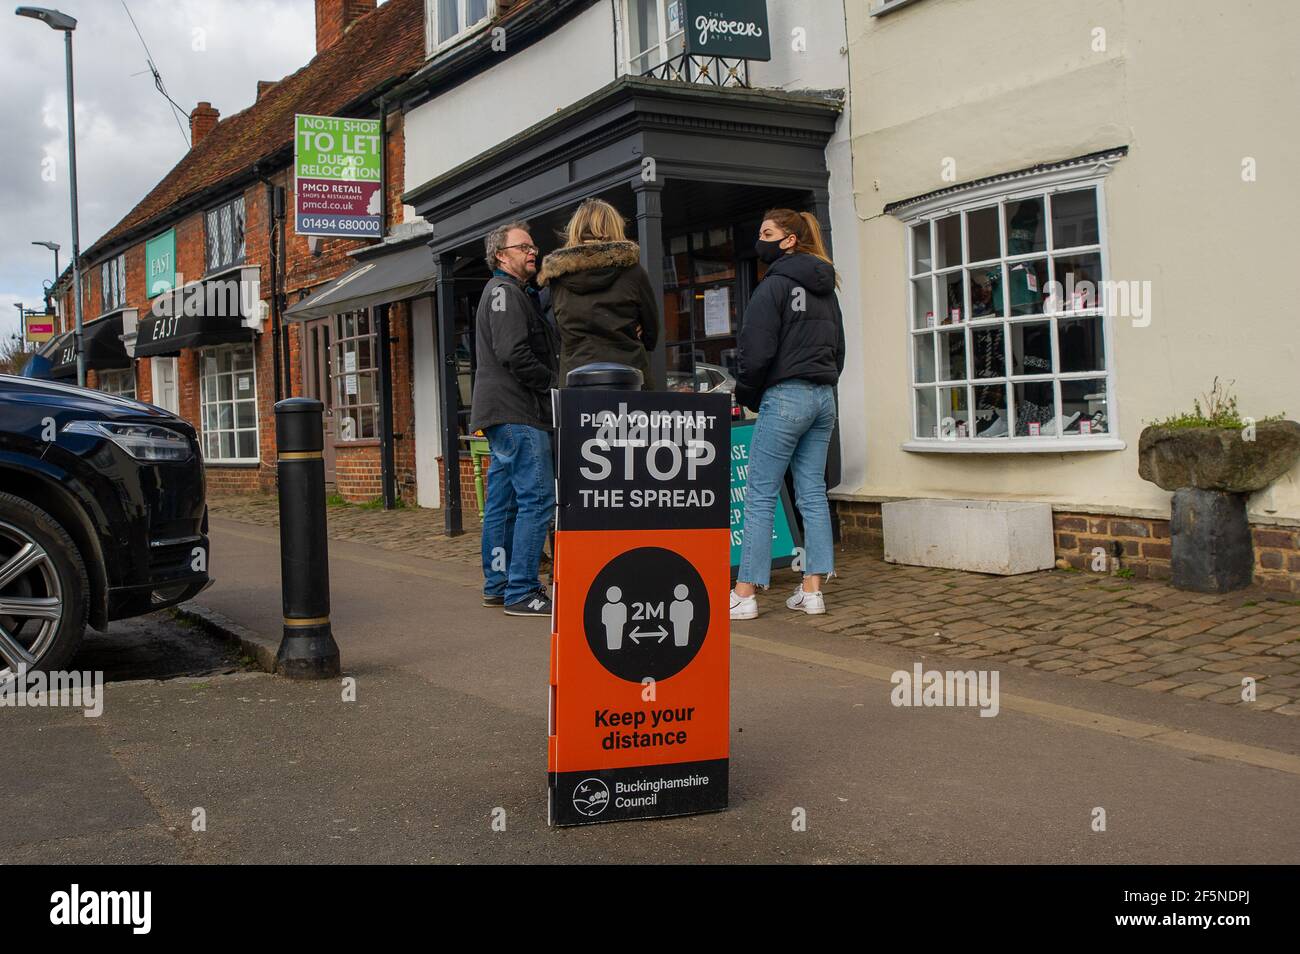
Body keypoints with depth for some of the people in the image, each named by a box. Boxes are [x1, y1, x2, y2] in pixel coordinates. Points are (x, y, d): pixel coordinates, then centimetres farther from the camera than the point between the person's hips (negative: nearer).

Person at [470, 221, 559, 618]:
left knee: (502, 501, 12)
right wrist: (554, 384, -11)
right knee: (536, 498, -12)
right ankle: (521, 592, -11)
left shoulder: (516, 293, 26)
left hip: (503, 416, 11)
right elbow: (513, 354, -19)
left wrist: (550, 383, 8)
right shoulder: (504, 291, -7)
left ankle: (498, 585, 18)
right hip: (517, 413, -11)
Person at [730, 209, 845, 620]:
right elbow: (838, 347, 20)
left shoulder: (775, 284, -9)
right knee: (813, 493, 8)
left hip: (785, 395, -8)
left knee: (760, 495, -4)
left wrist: (747, 395, 1)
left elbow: (756, 350, -13)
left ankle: (745, 594, -3)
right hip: (824, 396, 8)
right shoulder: (825, 287, 16)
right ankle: (812, 590, 9)